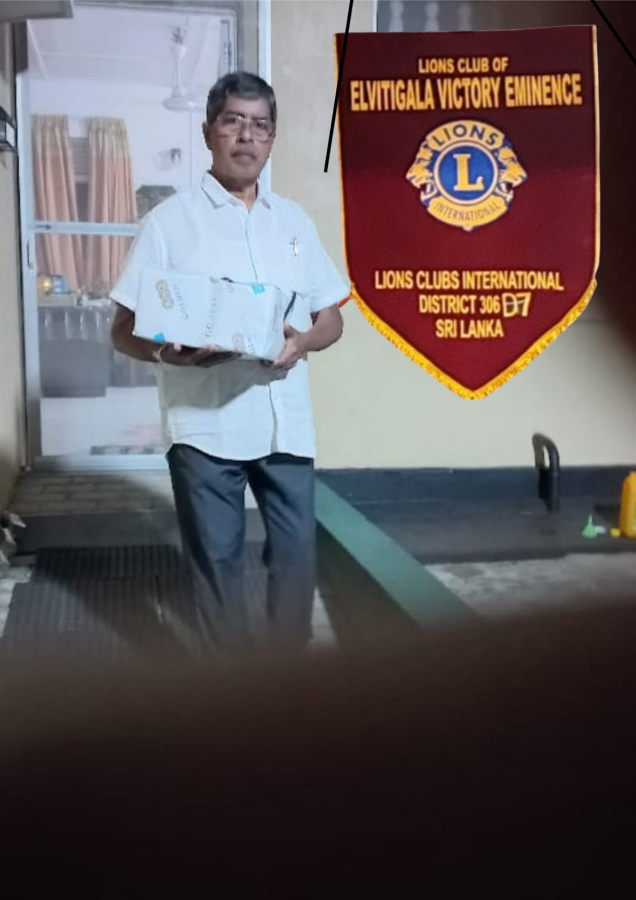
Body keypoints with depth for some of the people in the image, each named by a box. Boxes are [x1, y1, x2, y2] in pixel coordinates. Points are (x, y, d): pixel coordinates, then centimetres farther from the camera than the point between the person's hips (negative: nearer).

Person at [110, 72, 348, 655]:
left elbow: (332, 318, 14)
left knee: (297, 551, 10)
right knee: (217, 559, 6)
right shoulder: (170, 221, -1)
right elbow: (124, 330, -2)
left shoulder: (294, 220, 12)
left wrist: (304, 341, -9)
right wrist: (168, 351, -24)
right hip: (206, 424, -3)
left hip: (286, 421, 4)